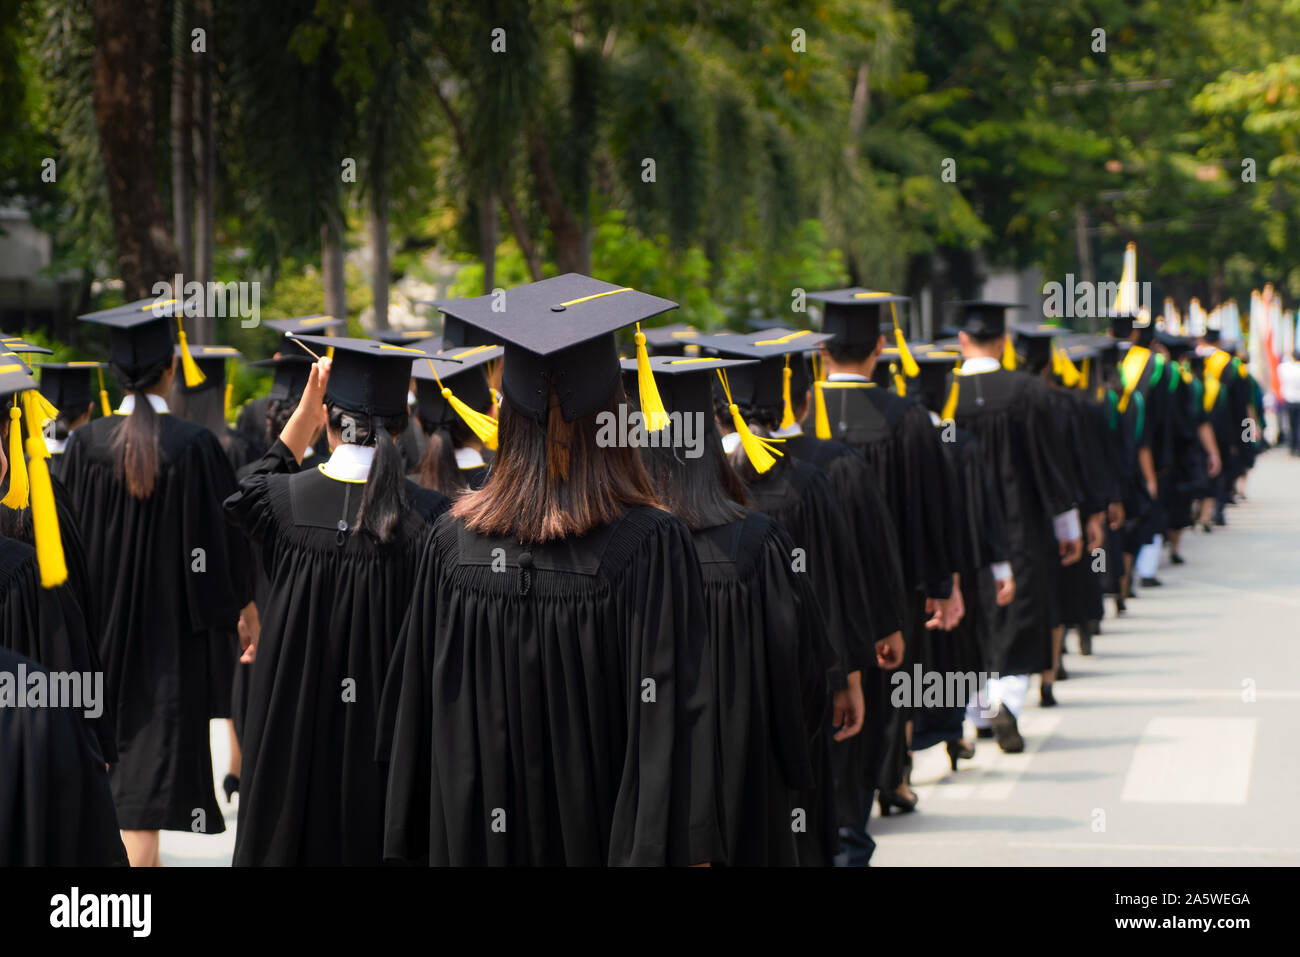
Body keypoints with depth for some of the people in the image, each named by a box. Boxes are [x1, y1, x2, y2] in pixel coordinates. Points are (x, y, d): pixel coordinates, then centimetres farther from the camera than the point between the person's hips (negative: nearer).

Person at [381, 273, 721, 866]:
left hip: (479, 839, 3)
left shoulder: (453, 541, -5)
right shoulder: (652, 545, -15)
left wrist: (416, 843, 10)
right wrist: (689, 853, -10)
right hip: (603, 839, -3)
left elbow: (417, 721, 1)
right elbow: (672, 718, -16)